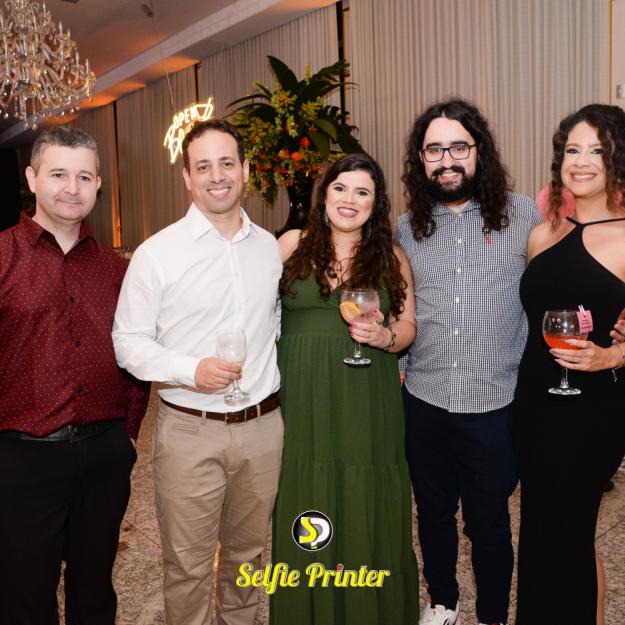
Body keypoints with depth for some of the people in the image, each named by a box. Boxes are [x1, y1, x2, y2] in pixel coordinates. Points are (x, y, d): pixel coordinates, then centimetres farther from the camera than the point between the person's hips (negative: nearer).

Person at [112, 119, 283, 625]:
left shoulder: (271, 247, 6)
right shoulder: (157, 252, -7)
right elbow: (128, 341, -5)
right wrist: (192, 370, -21)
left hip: (263, 426, 4)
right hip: (190, 431, -3)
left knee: (248, 551, 20)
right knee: (188, 564, 8)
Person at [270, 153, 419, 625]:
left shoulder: (391, 257, 5)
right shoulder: (293, 244, 4)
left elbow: (408, 326, 8)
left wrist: (385, 337, -13)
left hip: (366, 405, 0)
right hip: (302, 403, 0)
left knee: (366, 512, 8)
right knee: (306, 516, 10)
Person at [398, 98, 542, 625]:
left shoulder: (522, 216, -5)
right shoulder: (407, 227, 4)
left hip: (495, 404, -2)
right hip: (424, 402, 3)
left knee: (489, 523, 13)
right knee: (434, 514, 20)